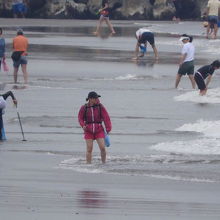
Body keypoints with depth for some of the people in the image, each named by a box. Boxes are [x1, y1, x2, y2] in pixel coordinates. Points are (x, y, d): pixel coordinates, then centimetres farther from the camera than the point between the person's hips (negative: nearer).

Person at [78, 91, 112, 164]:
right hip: (88, 131, 0)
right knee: (89, 149, -3)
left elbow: (106, 118, -4)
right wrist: (83, 125, -13)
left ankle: (104, 164, 8)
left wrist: (108, 129, -9)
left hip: (99, 130, 0)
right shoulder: (84, 108, -5)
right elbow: (80, 118, 6)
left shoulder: (100, 107, -6)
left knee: (102, 148, -8)